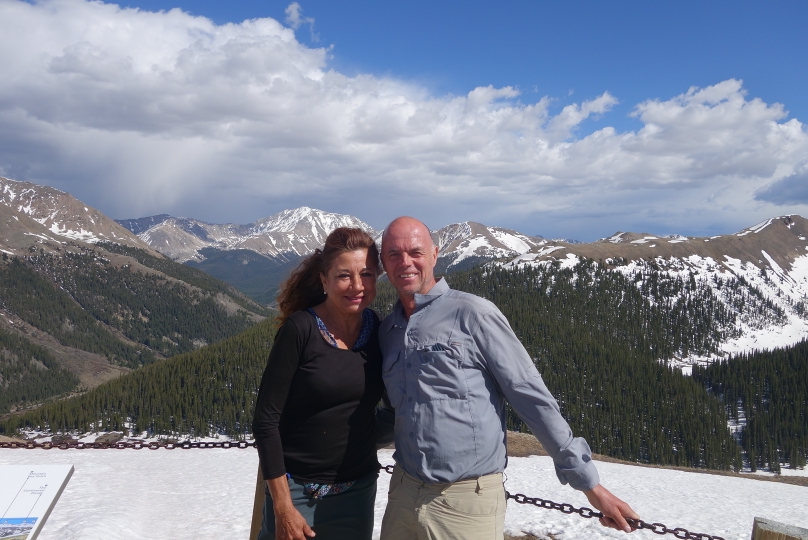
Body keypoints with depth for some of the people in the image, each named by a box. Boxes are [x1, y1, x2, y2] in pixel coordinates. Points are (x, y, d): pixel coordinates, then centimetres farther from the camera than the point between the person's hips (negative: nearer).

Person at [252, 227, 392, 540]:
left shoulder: (377, 330, -3)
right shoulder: (300, 329, -16)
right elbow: (266, 420, -14)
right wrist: (283, 507, -14)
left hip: (359, 490, 4)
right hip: (298, 490, -4)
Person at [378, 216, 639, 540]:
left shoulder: (472, 314, -10)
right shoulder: (387, 330, 8)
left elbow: (533, 399, -9)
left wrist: (591, 486, -8)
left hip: (467, 503, -5)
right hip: (402, 493, 5)